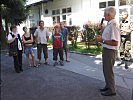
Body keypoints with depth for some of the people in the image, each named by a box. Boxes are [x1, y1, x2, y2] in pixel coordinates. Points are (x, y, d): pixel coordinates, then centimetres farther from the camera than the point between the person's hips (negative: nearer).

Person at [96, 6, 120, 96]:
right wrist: (102, 38, 7)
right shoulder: (109, 25, 10)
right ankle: (108, 86, 35)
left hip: (110, 51, -10)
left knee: (109, 71, 1)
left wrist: (102, 40, -21)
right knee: (106, 70, 20)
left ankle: (111, 90, 15)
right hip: (106, 50, 10)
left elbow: (115, 42, -28)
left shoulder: (113, 26, -21)